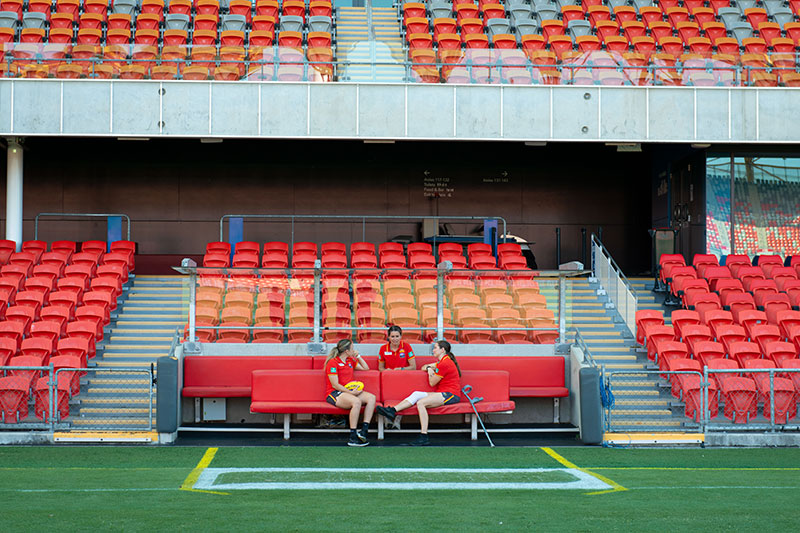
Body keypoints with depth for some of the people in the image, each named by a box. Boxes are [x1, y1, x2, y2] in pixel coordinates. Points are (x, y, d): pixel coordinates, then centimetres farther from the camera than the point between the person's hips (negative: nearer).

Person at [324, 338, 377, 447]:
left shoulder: (350, 361, 18)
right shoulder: (333, 362, -7)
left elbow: (366, 368, 30)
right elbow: (335, 385, -13)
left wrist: (358, 356, 18)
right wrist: (351, 392, -20)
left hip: (349, 392, 8)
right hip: (334, 394, -8)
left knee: (371, 397, -18)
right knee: (357, 401, -37)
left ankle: (364, 431, -27)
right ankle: (353, 438, -36)